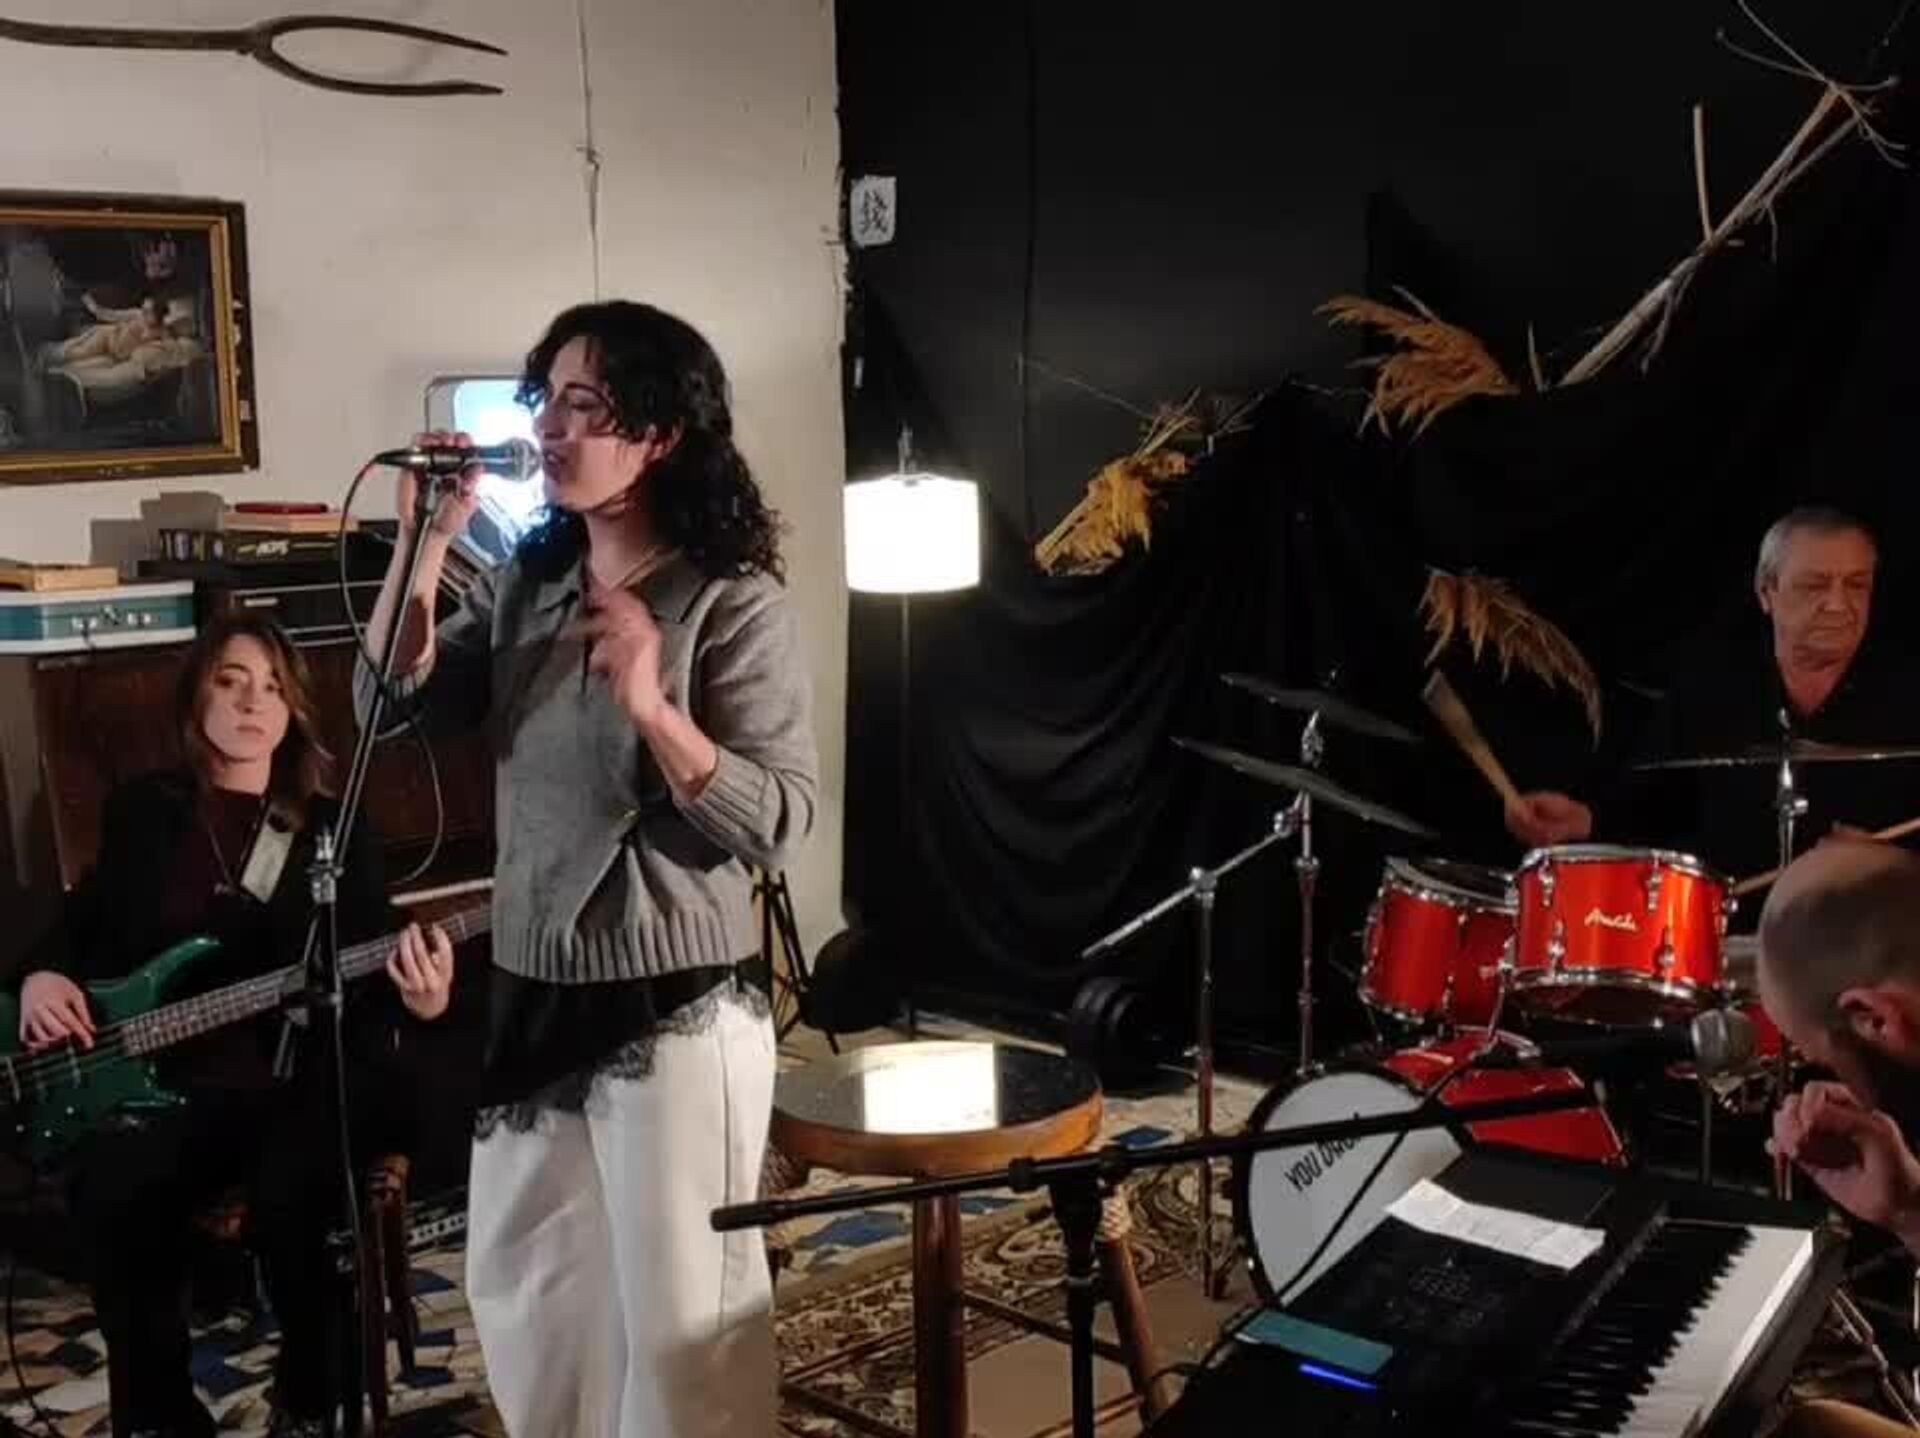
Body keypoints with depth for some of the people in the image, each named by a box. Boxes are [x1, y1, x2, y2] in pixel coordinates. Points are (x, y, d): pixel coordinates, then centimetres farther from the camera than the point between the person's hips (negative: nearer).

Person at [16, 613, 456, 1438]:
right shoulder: (139, 813, 13)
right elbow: (79, 924, 22)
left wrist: (417, 999, -20)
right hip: (158, 1078, 2)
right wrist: (45, 976, -1)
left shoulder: (334, 830, 8)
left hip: (297, 1076, -1)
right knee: (116, 1195, -29)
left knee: (291, 1193, -32)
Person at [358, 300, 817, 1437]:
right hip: (534, 995, 7)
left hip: (675, 1008, -7)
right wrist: (423, 545, -10)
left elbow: (781, 825, -18)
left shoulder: (735, 605, -14)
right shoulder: (525, 582, 6)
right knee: (519, 1284, 22)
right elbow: (395, 709, 0)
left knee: (678, 1310, 7)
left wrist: (653, 707, -31)